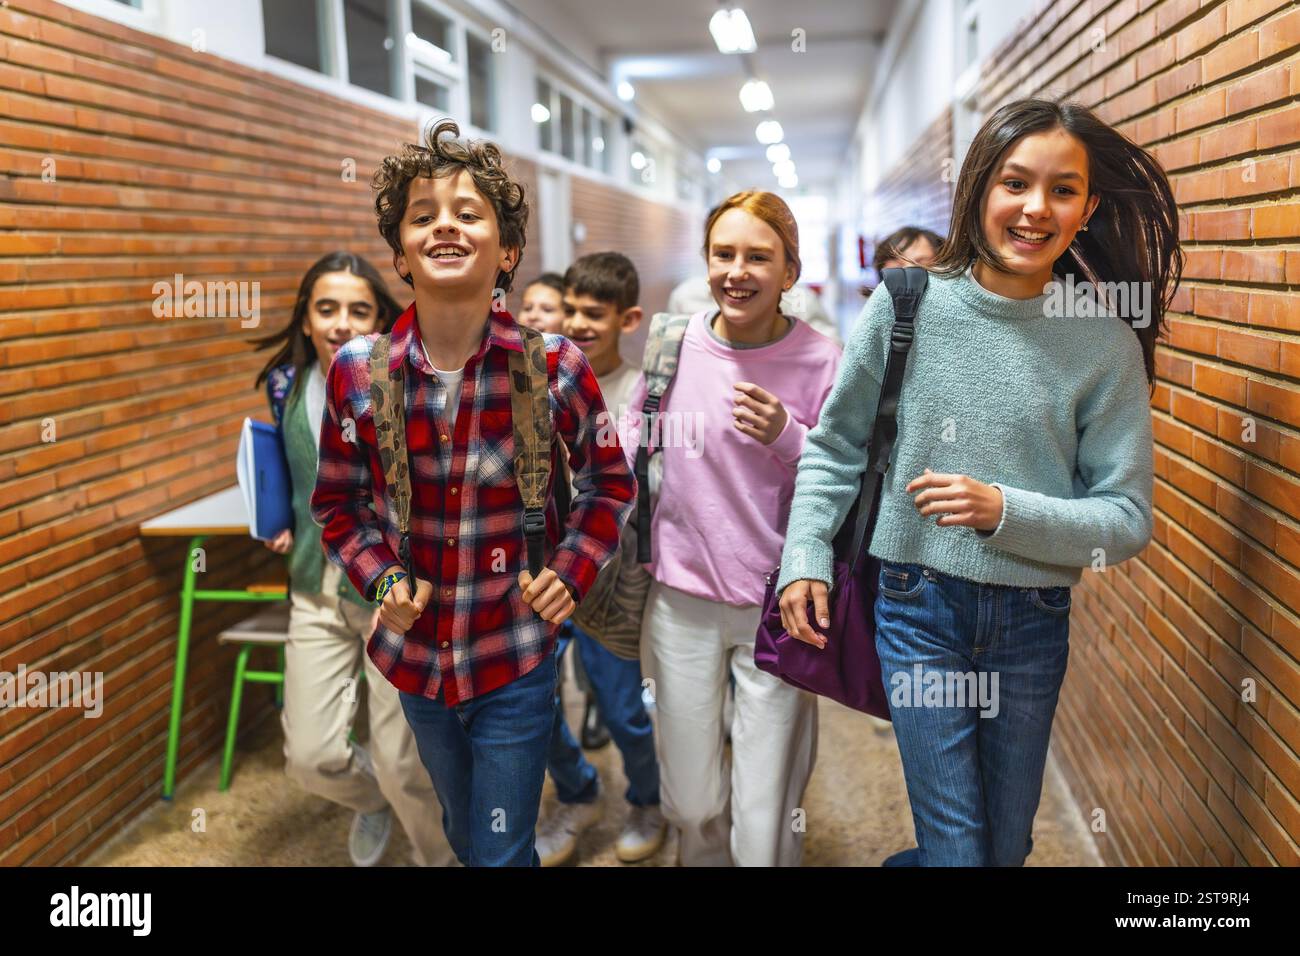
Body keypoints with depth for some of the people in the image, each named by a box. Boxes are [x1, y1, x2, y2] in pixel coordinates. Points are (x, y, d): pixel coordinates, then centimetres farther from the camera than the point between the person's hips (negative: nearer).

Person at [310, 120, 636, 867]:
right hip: (414, 657, 3)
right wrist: (379, 578, -10)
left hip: (515, 662, -3)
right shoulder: (358, 372, -10)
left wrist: (572, 574, -10)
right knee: (463, 836, 25)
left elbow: (611, 482, 1)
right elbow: (337, 502, 5)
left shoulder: (556, 366, -15)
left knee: (503, 852, 8)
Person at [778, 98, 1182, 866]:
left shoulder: (1107, 344, -7)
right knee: (957, 845, 2)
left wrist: (1005, 511, -20)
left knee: (1010, 842, 20)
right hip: (921, 607, -2)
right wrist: (805, 559, -6)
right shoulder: (905, 309, -8)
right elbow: (836, 448, 3)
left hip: (1033, 621, 2)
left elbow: (1128, 519, -6)